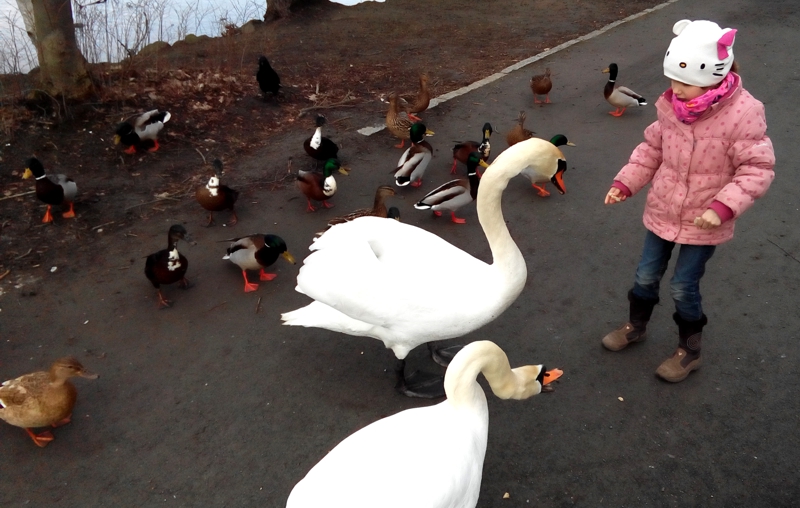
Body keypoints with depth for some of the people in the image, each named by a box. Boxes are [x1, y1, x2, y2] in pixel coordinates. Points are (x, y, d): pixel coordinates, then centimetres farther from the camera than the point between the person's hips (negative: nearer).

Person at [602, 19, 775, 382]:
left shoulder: (742, 114, -23)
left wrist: (724, 206, -29)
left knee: (683, 287, 5)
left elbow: (758, 169, -19)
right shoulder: (673, 105, -9)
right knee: (646, 275, 16)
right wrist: (625, 182, -5)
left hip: (703, 221, -5)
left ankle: (689, 351, 29)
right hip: (662, 210, 5)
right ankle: (636, 326, 43)